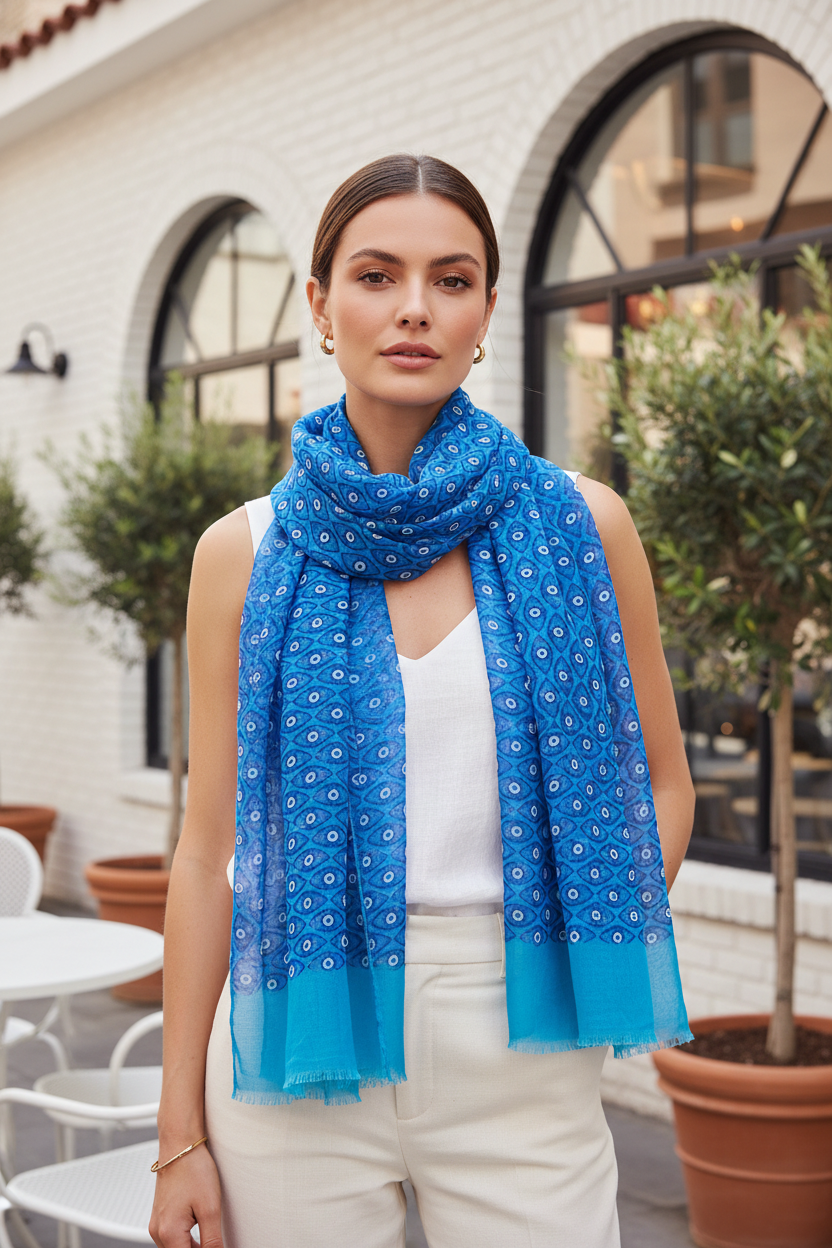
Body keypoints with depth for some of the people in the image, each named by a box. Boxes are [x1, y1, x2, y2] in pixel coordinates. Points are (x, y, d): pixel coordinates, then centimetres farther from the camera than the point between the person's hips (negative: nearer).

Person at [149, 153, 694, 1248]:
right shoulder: (246, 552, 1)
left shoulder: (576, 524, 0)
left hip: (519, 1062, 0)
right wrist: (181, 1134, 1)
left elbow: (661, 785, 9)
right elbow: (209, 848, 2)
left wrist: (582, 966, -3)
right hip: (298, 1063, 0)